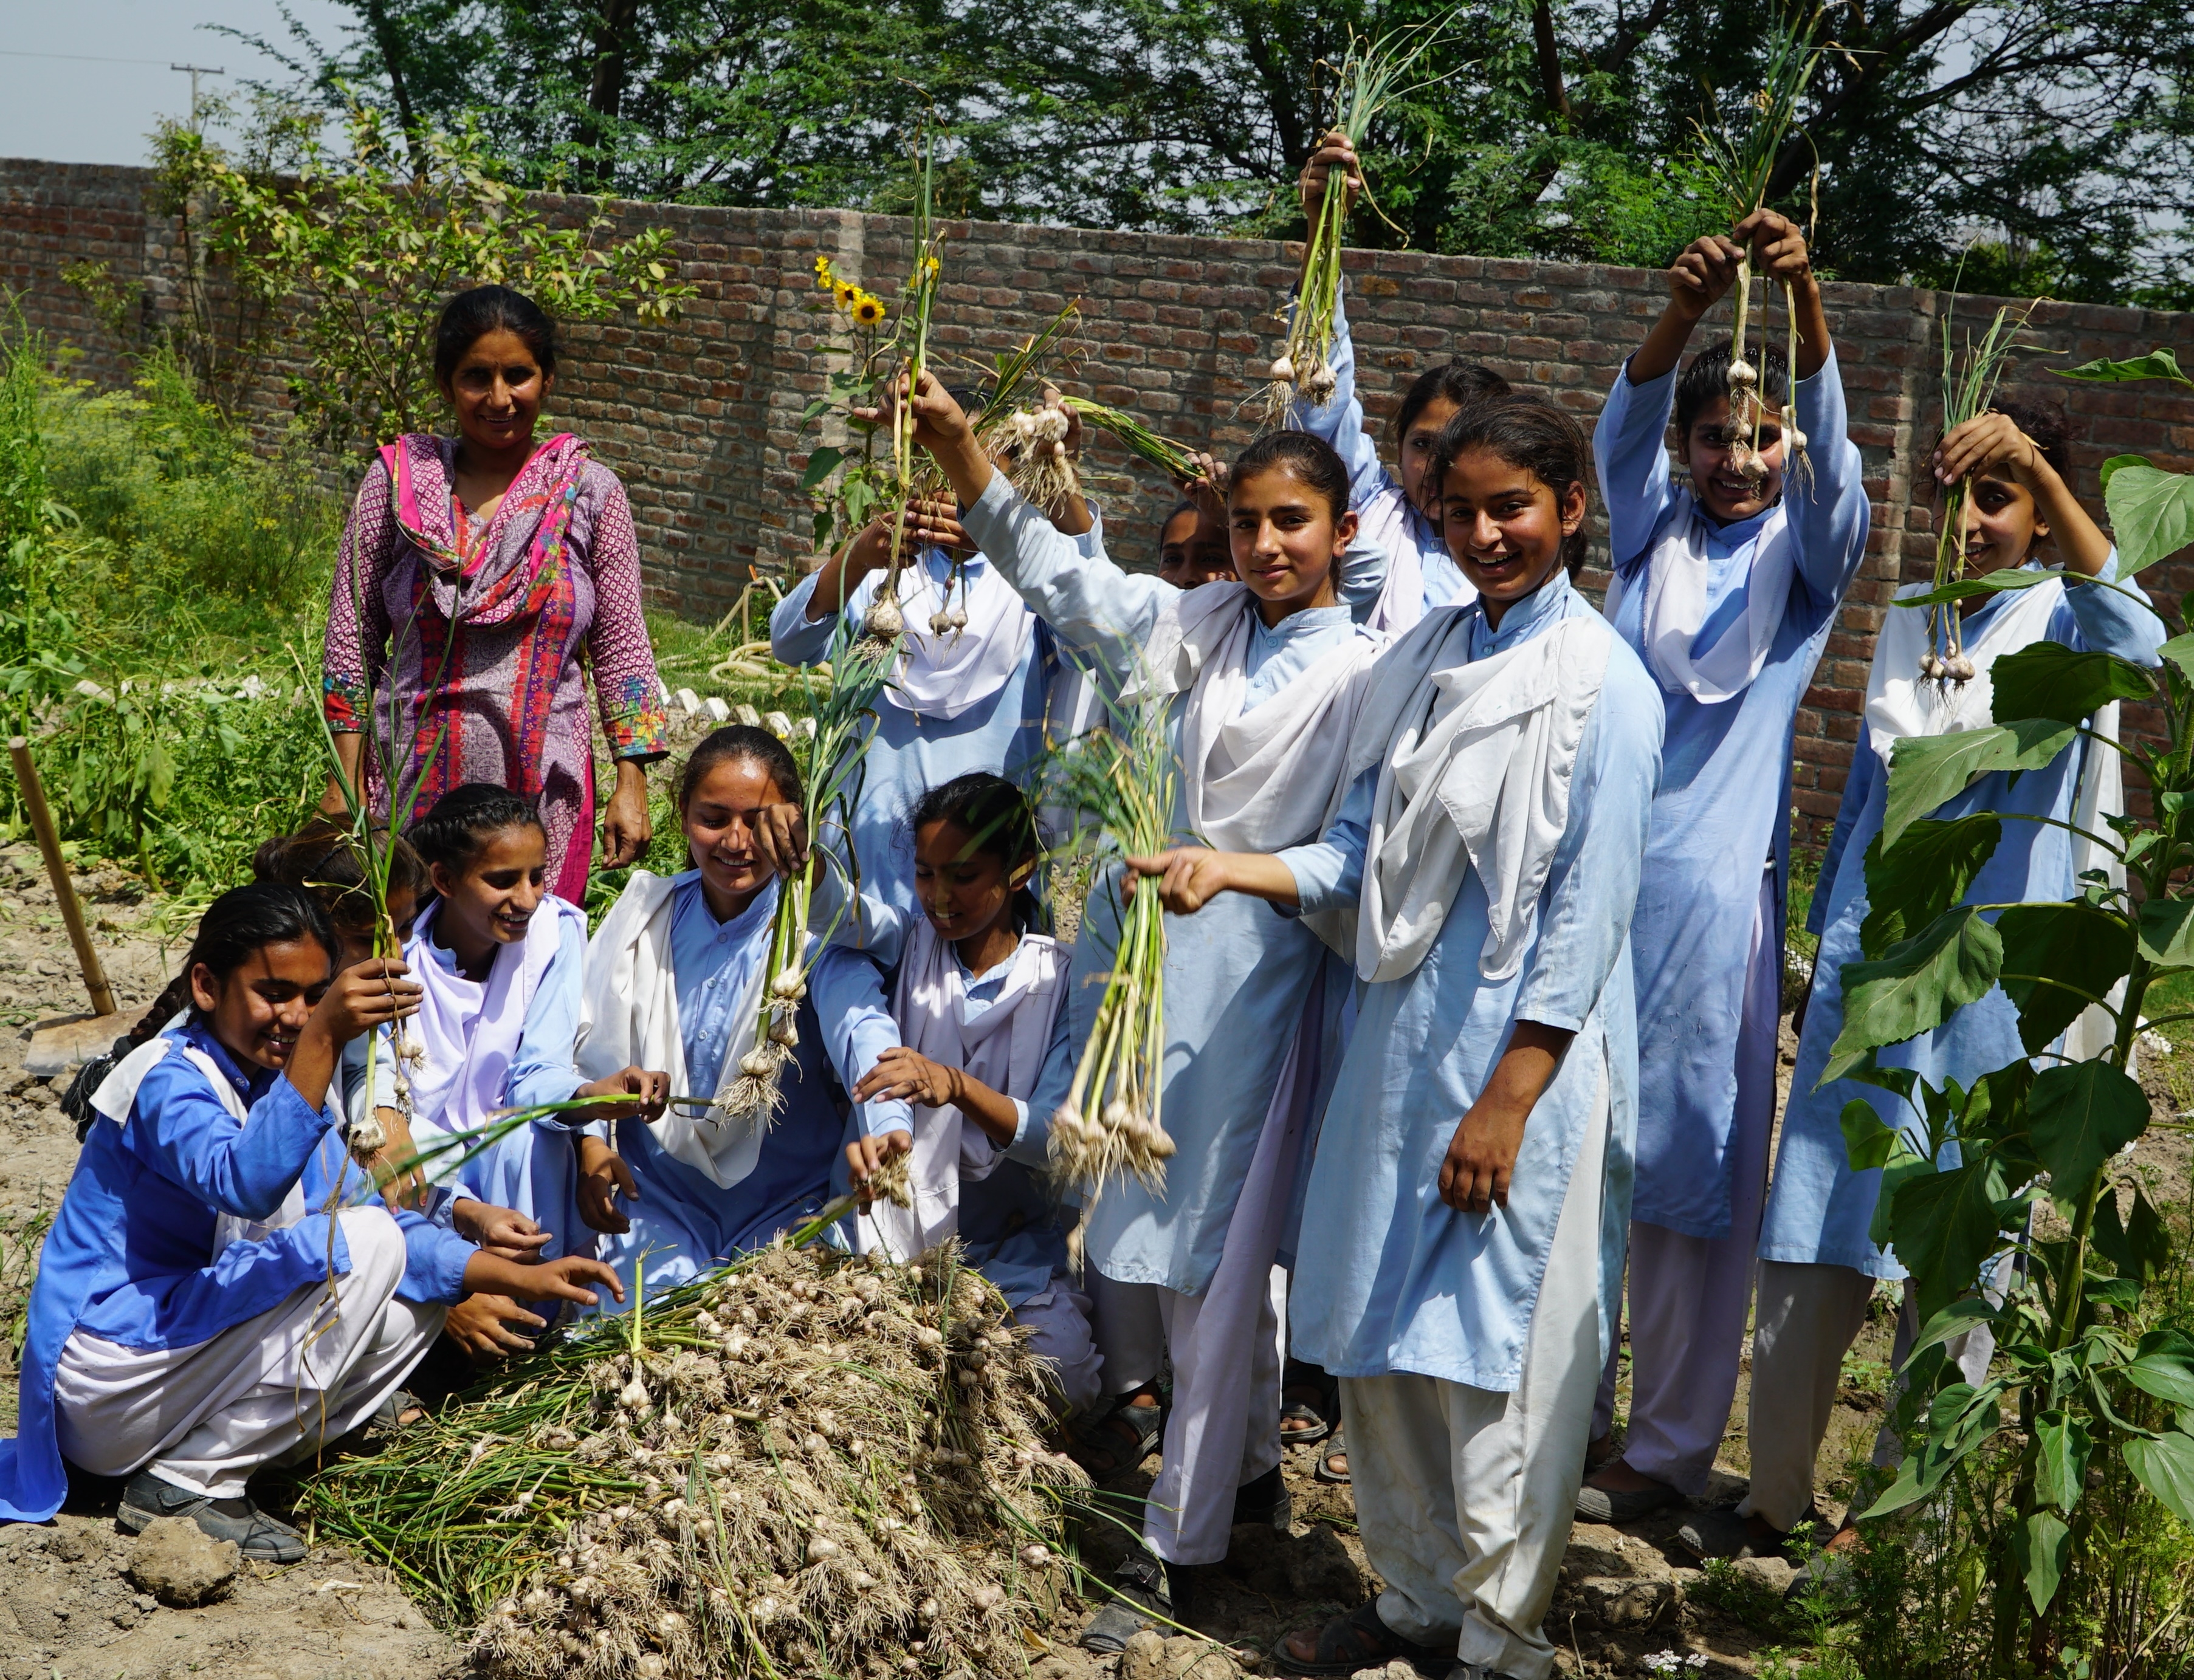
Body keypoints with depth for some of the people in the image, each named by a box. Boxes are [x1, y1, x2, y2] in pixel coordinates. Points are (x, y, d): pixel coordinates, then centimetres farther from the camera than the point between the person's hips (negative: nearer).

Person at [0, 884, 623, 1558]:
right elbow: (245, 1184, -39)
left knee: (413, 1304, 3)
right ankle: (186, 1483, -16)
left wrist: (515, 1277, -1)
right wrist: (325, 1039, -49)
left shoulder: (274, 1081, 10)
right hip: (110, 1376, -9)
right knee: (364, 1249, -20)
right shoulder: (167, 1079, -17)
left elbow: (366, 1207, 10)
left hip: (188, 1338, 9)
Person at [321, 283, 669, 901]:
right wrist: (346, 782, 2)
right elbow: (351, 641, 6)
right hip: (410, 788, 0)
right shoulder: (398, 480, 3)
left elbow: (621, 647, 6)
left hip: (543, 793, 0)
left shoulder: (590, 493, 3)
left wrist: (631, 782, -1)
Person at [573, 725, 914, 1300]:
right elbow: (589, 1037, 11)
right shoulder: (644, 912, 6)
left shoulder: (817, 928, -6)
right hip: (656, 1188, 2)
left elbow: (862, 1029, -26)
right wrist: (591, 1141, -6)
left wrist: (889, 1129, -47)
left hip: (787, 1201, -2)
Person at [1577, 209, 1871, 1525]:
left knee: (1695, 1166, 0)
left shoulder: (1807, 548, 3)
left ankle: (1670, 1449, 9)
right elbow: (1623, 432, -10)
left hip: (1717, 886, -2)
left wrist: (1806, 301, -33)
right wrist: (1683, 312, -30)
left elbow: (1829, 453, -16)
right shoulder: (1654, 529, 9)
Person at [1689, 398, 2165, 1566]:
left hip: (1989, 982, -5)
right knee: (1811, 1246, 7)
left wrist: (2043, 472, -39)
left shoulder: (2057, 620, -4)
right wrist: (1822, 948, 19)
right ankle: (1777, 1492, 19)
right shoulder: (1905, 623, 12)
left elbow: (2131, 639, -30)